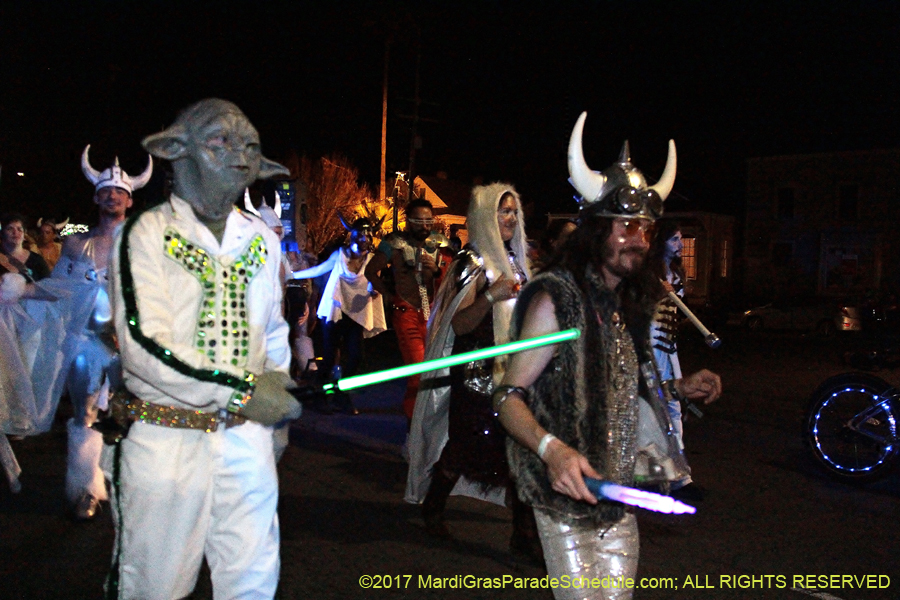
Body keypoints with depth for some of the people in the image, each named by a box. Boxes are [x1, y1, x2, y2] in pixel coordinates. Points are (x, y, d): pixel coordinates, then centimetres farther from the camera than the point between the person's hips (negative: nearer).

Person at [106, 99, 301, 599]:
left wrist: (276, 408, 11)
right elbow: (144, 345, -17)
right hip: (164, 441, -4)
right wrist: (242, 392, -19)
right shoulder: (147, 233, -7)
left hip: (246, 439, 4)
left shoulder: (262, 239, 10)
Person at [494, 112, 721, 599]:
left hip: (618, 494, 7)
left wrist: (682, 388, 9)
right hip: (565, 495, -7)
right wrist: (552, 449, -34)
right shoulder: (555, 298, -14)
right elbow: (508, 398, -18)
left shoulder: (631, 303, 9)